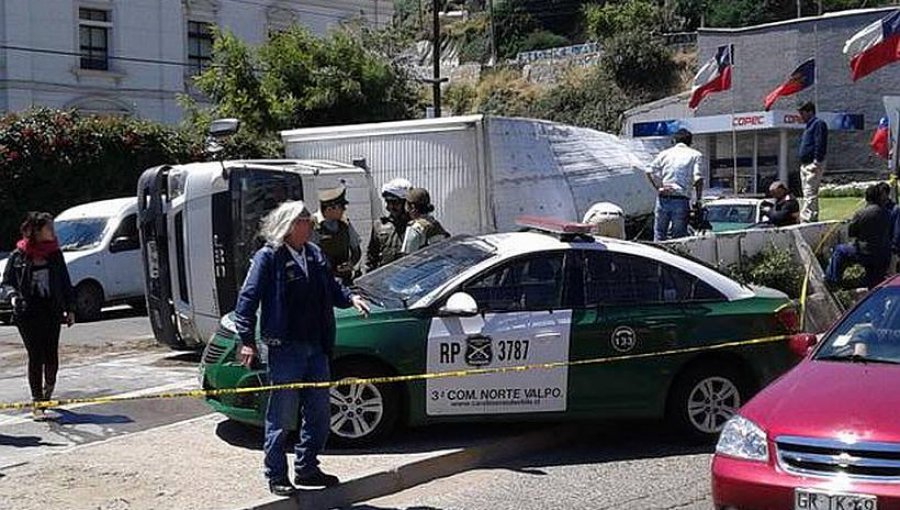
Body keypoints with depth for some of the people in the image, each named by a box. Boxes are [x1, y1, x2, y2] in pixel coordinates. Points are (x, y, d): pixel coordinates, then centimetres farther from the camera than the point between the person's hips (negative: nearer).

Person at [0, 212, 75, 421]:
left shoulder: (55, 254, 6)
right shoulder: (18, 256, 0)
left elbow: (65, 282, 12)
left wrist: (70, 309, 9)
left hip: (51, 311, 2)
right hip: (27, 313, -2)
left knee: (51, 356, 2)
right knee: (35, 356, -3)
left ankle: (48, 389, 33)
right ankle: (37, 403, 4)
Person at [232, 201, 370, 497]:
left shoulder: (314, 254, 10)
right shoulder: (269, 257, -10)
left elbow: (331, 288, 22)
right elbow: (247, 300, -11)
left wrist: (350, 298, 1)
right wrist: (247, 341, -16)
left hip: (316, 348, 7)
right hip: (284, 349, -7)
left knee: (319, 414, 13)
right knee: (282, 417, 1)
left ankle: (307, 469, 28)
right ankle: (276, 476, 14)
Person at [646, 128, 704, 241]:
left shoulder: (665, 153, 13)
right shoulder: (695, 155, 6)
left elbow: (650, 171, 1)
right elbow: (698, 178, -7)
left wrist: (658, 187, 4)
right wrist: (698, 200, 0)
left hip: (663, 198, 2)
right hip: (681, 200, -2)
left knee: (659, 236, 10)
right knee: (678, 237, 3)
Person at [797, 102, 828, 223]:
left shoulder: (818, 124, -7)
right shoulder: (809, 126, 23)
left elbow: (820, 144, -17)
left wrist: (816, 162, -22)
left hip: (813, 164, -11)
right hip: (805, 165, 11)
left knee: (810, 194, -16)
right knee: (808, 194, 12)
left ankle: (805, 219, -22)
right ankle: (813, 218, 16)